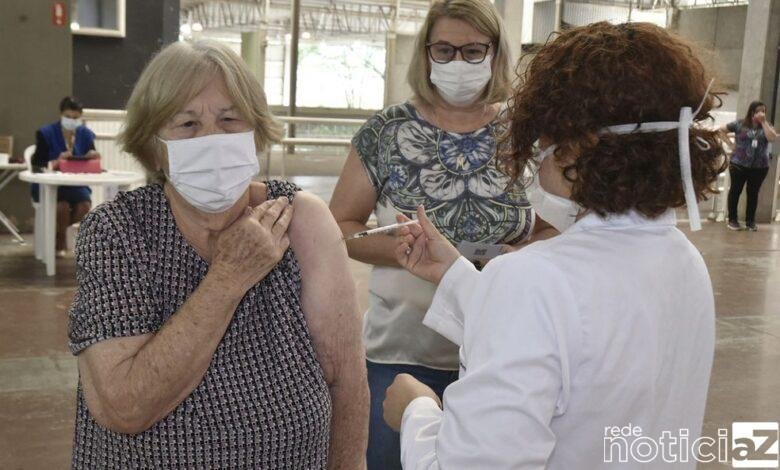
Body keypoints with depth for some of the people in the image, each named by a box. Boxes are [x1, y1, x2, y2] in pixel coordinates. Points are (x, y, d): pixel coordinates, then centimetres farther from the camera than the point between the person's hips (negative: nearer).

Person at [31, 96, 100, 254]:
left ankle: (56, 231, 4)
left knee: (85, 205, -26)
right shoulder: (46, 133, -5)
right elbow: (37, 165, -12)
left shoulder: (86, 134, 5)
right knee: (63, 205, -31)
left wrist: (92, 158, -22)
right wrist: (56, 162, -31)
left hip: (76, 183, 3)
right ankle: (59, 242, -1)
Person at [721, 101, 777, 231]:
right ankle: (732, 220, 17)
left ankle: (750, 221, 18)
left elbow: (772, 138, -12)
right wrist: (731, 143, -2)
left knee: (753, 193, 9)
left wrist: (764, 122, -13)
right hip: (739, 165, -2)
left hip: (760, 167, 2)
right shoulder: (739, 124, -2)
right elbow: (720, 130, 2)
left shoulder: (767, 126, 6)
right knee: (735, 191, 6)